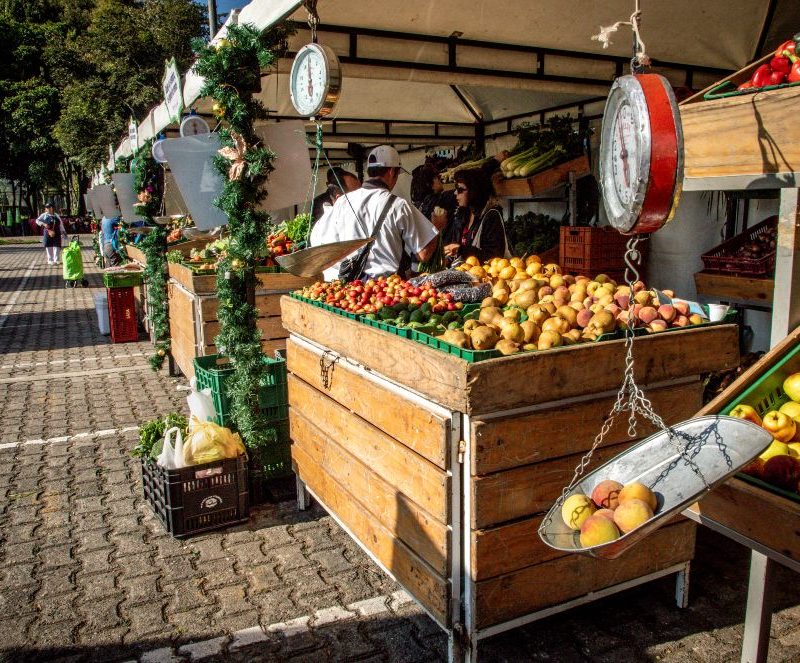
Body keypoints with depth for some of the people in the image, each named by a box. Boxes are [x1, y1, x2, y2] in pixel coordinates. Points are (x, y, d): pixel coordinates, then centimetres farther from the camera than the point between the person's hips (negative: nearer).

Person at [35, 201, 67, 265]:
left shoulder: (56, 216, 5)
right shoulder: (44, 215, 3)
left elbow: (61, 225, 8)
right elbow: (37, 220, 7)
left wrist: (63, 233, 6)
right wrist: (43, 224, -11)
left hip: (56, 234, 0)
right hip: (47, 233, 0)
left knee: (56, 247, -3)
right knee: (48, 247, 3)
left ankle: (56, 260, 1)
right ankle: (50, 260, 11)